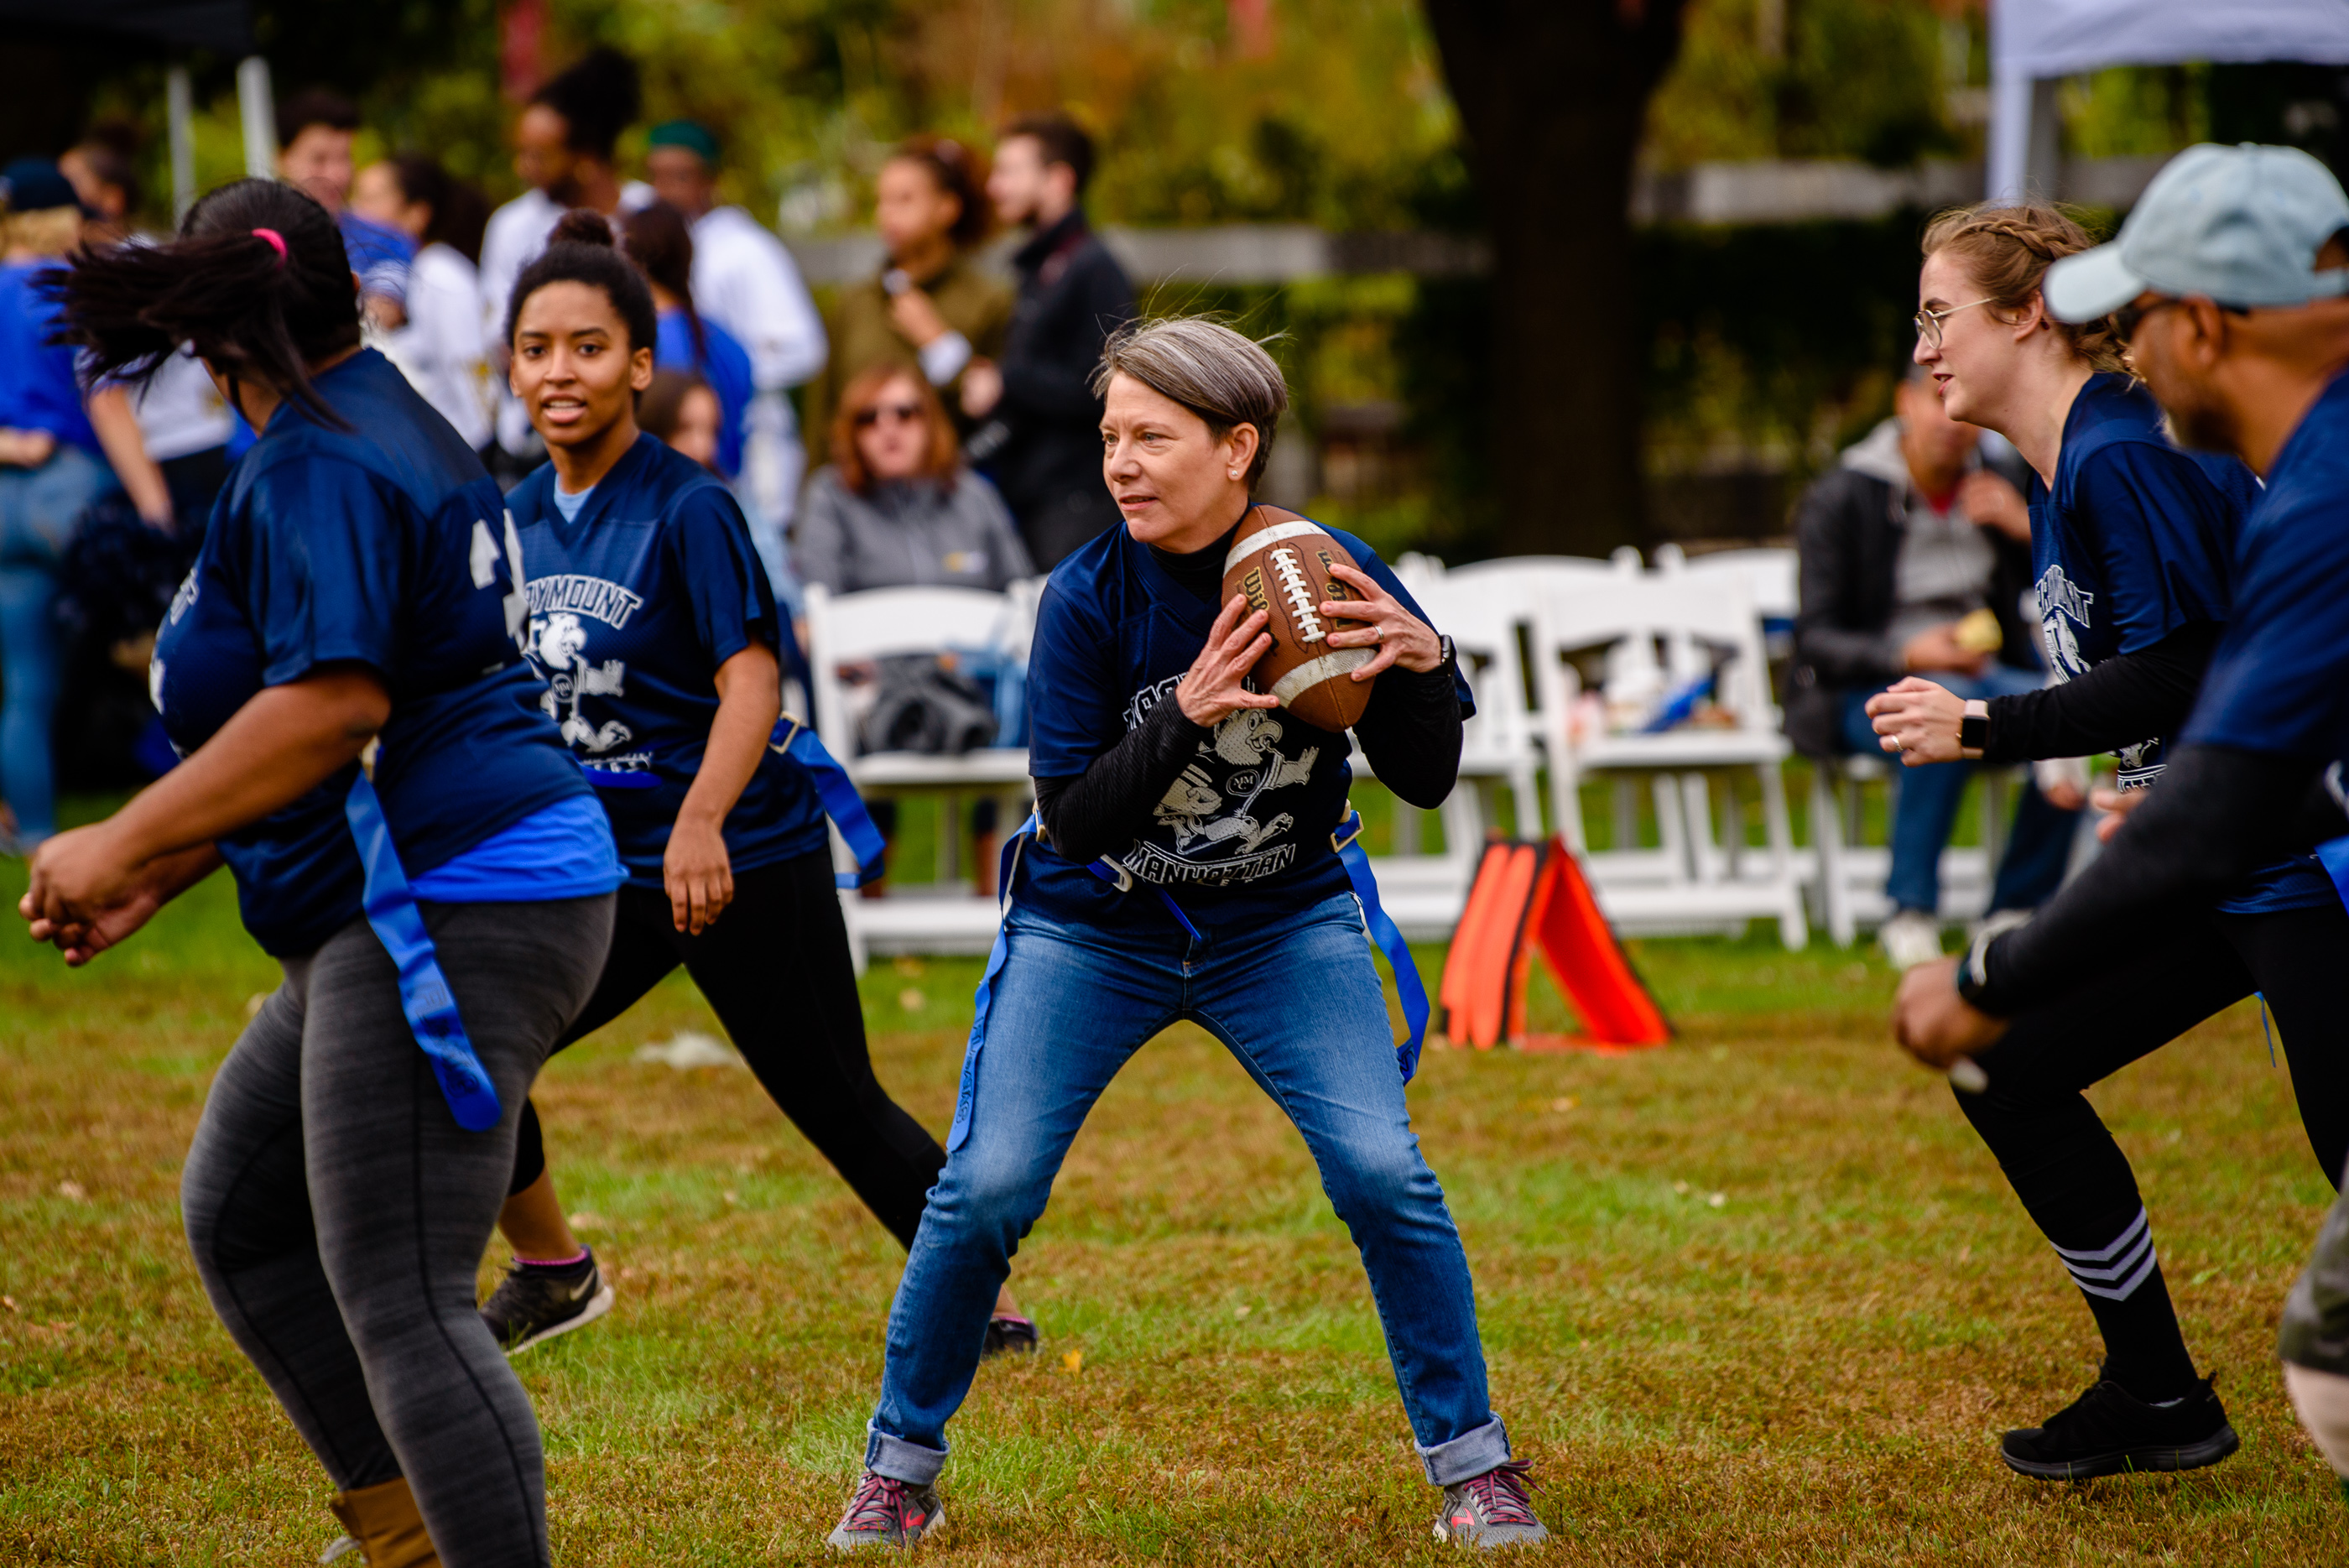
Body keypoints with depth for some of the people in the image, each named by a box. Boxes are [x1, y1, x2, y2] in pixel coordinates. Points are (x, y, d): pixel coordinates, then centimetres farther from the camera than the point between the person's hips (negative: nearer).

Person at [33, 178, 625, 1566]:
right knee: (239, 1214, 19)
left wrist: (128, 841, -21)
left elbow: (334, 706, -25)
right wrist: (163, 869, 23)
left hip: (448, 916, -11)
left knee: (400, 1304, -13)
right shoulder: (394, 431, 19)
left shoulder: (316, 469, -12)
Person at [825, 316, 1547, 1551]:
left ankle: (1472, 1469, 2)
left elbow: (1424, 780, -10)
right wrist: (1185, 717, -36)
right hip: (1091, 934, -1)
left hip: (1282, 927, 1)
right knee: (985, 1189, -9)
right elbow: (1073, 822, -22)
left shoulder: (1329, 577, -16)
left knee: (1384, 1173, -14)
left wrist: (1424, 666, -30)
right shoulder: (1087, 598, -19)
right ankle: (900, 1467, 11)